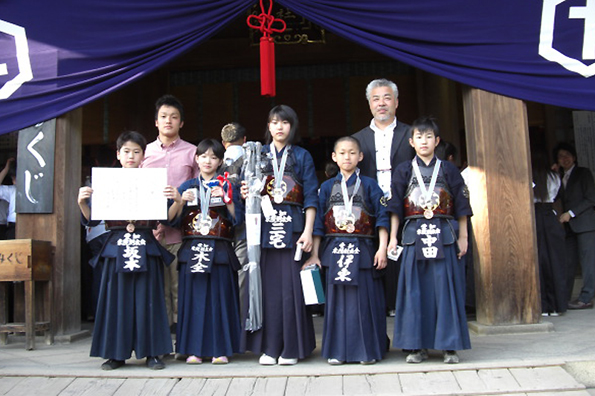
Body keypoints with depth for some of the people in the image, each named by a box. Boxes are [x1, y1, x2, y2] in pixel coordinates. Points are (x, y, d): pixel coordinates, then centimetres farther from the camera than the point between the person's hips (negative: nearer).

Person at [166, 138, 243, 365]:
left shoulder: (226, 187, 10)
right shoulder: (187, 186, 13)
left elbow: (238, 218, 0)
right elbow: (172, 219, 5)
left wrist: (226, 199, -12)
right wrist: (179, 201, -11)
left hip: (219, 252, -1)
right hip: (192, 250, 1)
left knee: (219, 297, -1)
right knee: (193, 297, 0)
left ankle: (220, 349, 7)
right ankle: (194, 349, 8)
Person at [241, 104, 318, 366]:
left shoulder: (302, 157, 9)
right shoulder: (258, 155, 14)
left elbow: (311, 197, 3)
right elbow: (249, 189, 14)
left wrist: (308, 231, -7)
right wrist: (245, 194, -10)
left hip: (292, 228, -1)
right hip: (263, 228, 2)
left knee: (291, 287, -2)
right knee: (266, 285, 0)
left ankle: (291, 348, 8)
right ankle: (268, 347, 10)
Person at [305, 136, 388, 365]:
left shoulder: (369, 185, 6)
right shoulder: (327, 187, 10)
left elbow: (382, 217, 1)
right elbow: (318, 222, 9)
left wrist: (382, 248, -7)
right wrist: (314, 254, 5)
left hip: (363, 251, -1)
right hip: (334, 251, 2)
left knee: (364, 300, 0)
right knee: (337, 300, 4)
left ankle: (368, 350, 12)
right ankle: (337, 350, 13)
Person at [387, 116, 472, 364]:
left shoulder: (448, 170, 7)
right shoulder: (404, 171, 8)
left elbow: (461, 205, 7)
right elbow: (395, 207, 6)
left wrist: (463, 236, 3)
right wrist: (392, 237, 0)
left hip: (443, 235, 0)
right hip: (413, 235, 0)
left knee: (445, 289, 0)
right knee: (415, 290, 1)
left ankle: (449, 345, 10)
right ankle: (417, 346, 10)